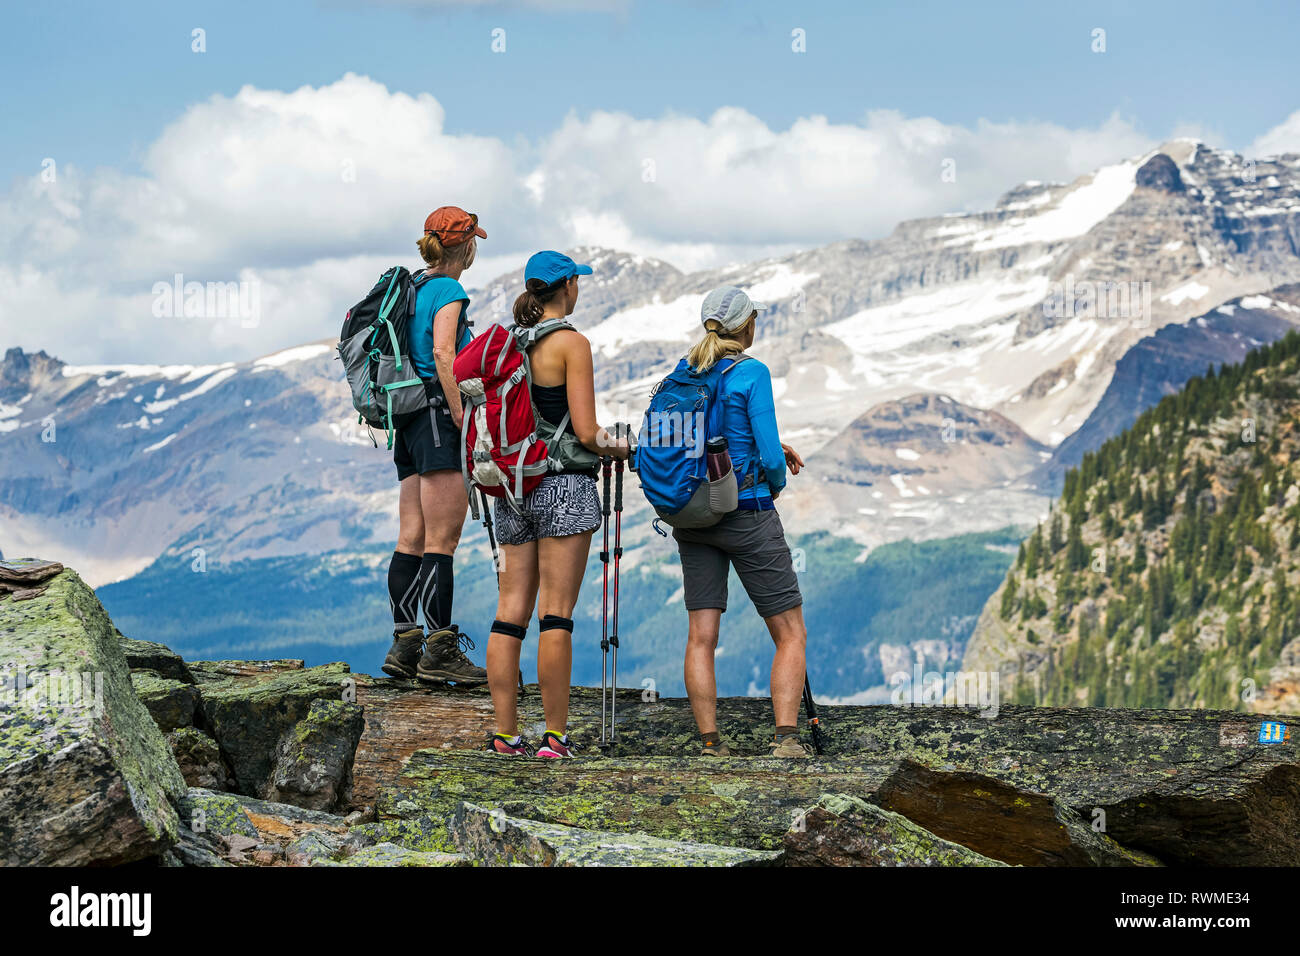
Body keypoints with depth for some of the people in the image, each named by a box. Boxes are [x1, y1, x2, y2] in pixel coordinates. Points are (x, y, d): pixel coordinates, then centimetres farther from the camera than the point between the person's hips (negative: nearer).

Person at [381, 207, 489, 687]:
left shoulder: (412, 288, 17)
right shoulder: (449, 291, -9)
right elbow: (443, 355, -20)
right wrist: (462, 419, -20)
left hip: (408, 420, 9)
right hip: (437, 414, -9)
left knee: (412, 539, 7)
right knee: (442, 540, -8)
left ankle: (405, 645, 7)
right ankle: (441, 651, -8)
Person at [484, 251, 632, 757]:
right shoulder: (572, 344, -9)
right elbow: (586, 432, -13)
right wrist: (620, 447, 7)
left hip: (513, 488, 6)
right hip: (564, 486, -6)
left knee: (511, 612, 5)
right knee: (556, 615, -5)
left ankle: (505, 734, 6)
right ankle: (555, 735, -4)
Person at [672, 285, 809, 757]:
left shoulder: (685, 371, 6)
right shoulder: (752, 373, -12)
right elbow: (769, 455, -15)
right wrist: (776, 481, 6)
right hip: (747, 514, -6)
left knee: (701, 636, 4)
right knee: (791, 633, 2)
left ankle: (710, 742, 0)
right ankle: (785, 737, -11)